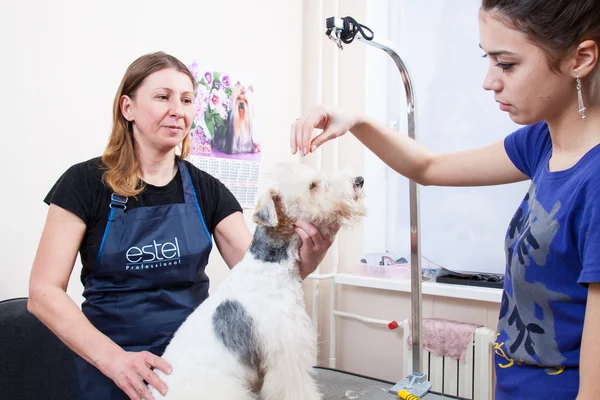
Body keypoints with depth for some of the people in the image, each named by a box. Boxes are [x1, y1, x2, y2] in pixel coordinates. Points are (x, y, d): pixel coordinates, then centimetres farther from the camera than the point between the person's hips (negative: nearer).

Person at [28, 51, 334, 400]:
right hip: (111, 371, -3)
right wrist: (112, 357, -25)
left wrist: (308, 256, -29)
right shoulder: (86, 183, -9)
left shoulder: (206, 190, -1)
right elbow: (44, 293, -12)